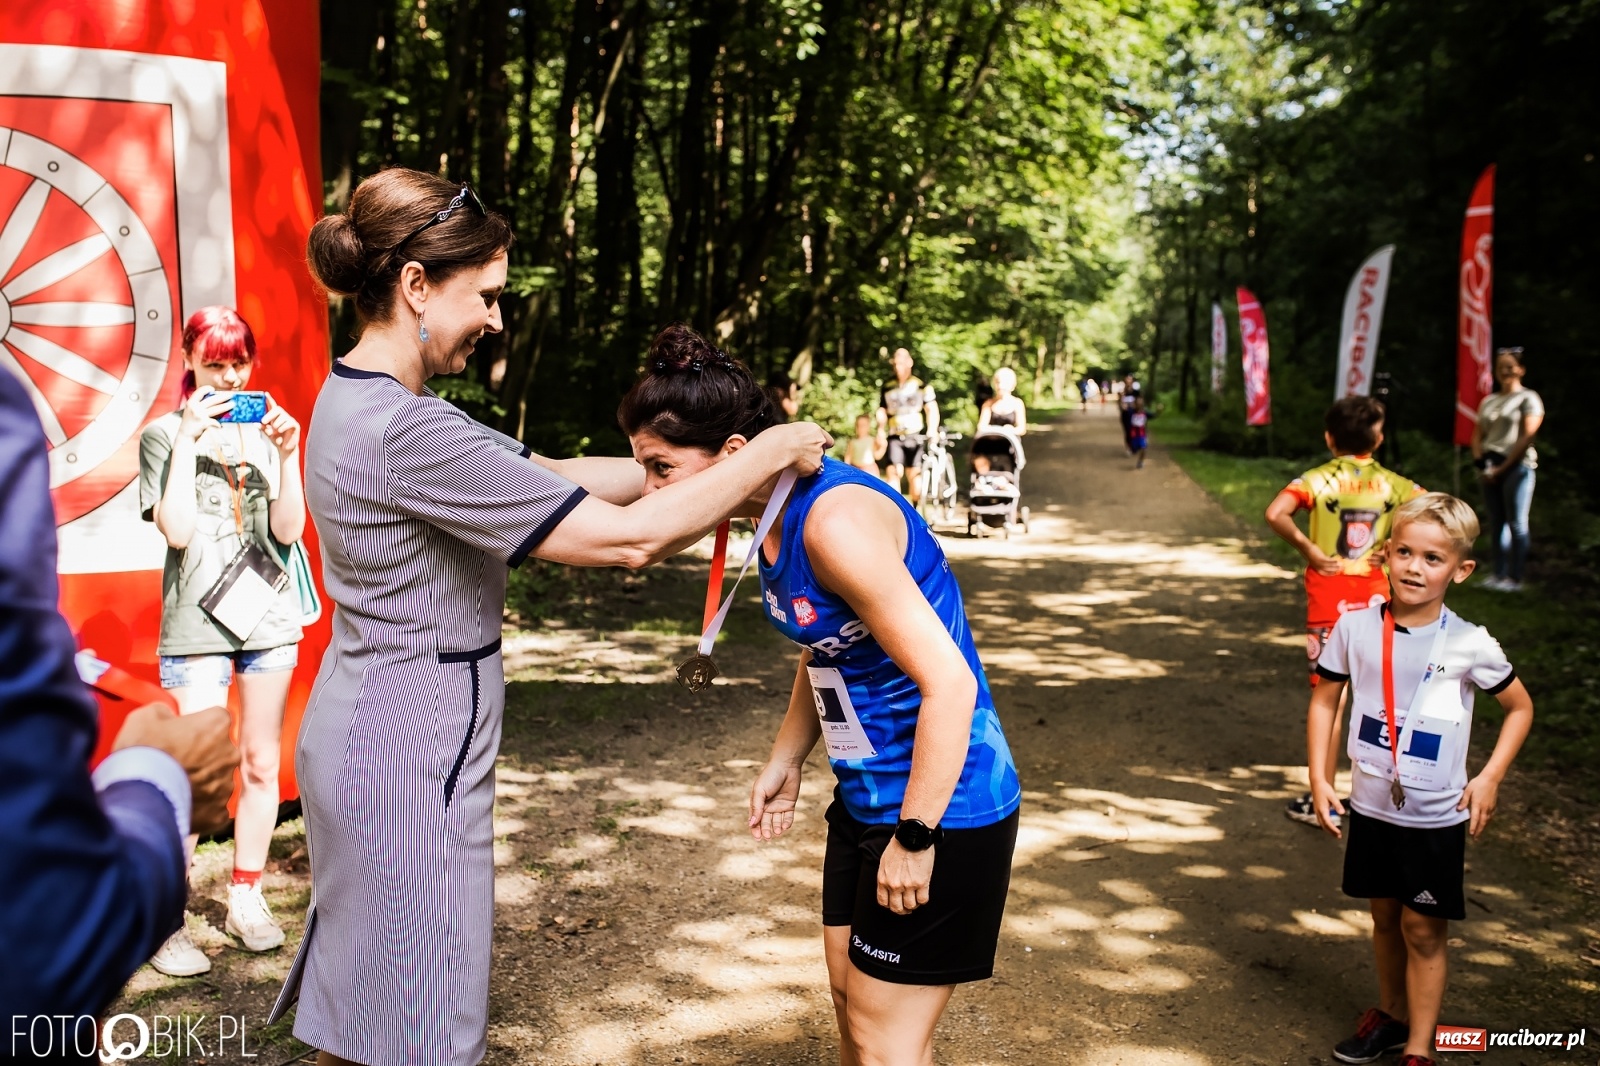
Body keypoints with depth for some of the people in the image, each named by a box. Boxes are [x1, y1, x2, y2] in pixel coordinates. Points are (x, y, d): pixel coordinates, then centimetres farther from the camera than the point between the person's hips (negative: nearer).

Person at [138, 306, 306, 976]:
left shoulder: (264, 429, 9)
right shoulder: (165, 433, 1)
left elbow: (289, 530, 1)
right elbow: (177, 530, -13)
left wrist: (287, 453, -9)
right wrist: (188, 439, -12)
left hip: (270, 617, 4)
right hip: (195, 623, -3)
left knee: (261, 766, 10)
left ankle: (246, 900, 24)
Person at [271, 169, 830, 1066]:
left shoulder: (363, 401, 7)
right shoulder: (403, 430, -25)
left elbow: (556, 475, 9)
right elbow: (627, 538, -25)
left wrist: (706, 464, 3)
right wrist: (769, 455, -13)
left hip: (374, 734, 10)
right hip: (409, 761, -10)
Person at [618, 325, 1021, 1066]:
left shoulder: (836, 520, -28)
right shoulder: (780, 514, 1)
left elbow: (948, 682, -28)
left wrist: (914, 837, -22)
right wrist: (786, 760, 14)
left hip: (940, 806, -9)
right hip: (869, 795, 9)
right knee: (850, 996, 21)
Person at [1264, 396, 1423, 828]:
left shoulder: (1319, 479, -7)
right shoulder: (1391, 483, 2)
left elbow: (1275, 513, -25)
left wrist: (1306, 547, -13)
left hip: (1330, 601, -2)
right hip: (1375, 599, 3)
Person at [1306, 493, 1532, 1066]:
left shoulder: (1470, 644, -14)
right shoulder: (1355, 627, -9)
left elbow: (1520, 707, 2)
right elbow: (1325, 700, 2)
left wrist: (1490, 778, -6)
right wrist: (1318, 777, -3)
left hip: (1437, 817, -2)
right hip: (1370, 807, 3)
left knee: (1423, 930, 6)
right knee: (1385, 917, 19)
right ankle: (1391, 1013, 40)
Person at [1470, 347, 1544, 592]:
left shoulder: (1528, 398, -1)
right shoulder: (1489, 401, 18)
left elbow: (1527, 438, -9)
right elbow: (1478, 434, 16)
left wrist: (1502, 468, -13)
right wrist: (1479, 459, -4)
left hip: (1516, 466, -6)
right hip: (1490, 466, 6)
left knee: (1516, 523, -5)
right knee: (1496, 522, 6)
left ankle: (1515, 578, -4)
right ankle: (1498, 574, 10)